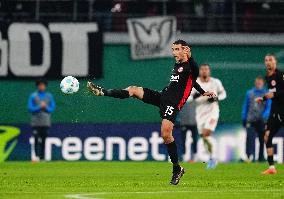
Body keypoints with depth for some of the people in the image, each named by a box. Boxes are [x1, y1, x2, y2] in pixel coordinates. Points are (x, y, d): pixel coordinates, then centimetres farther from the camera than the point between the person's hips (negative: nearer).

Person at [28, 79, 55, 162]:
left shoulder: (49, 96, 10)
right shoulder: (33, 96, 4)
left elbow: (52, 108, 7)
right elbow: (30, 108, -3)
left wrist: (46, 107, -11)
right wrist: (40, 107, -14)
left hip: (46, 123, 2)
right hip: (36, 122, -2)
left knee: (43, 140, 2)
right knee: (36, 139, -10)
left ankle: (42, 158, 5)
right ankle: (36, 156, -10)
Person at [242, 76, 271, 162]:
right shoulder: (249, 93, 12)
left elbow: (269, 107, -2)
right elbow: (245, 106, 16)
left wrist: (264, 116, -17)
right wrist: (244, 118, 11)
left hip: (262, 120, -1)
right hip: (251, 120, 1)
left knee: (262, 139, 4)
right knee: (250, 137, -13)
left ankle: (261, 157, 12)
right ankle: (250, 155, -18)